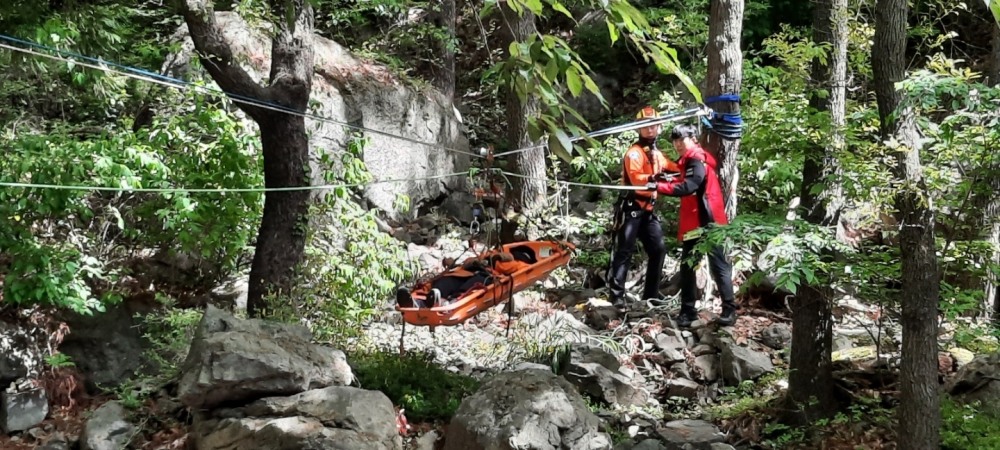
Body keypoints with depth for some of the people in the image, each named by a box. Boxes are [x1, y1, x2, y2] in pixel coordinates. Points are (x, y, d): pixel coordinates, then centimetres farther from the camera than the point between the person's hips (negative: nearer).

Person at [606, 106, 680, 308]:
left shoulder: (656, 153, 17)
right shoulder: (634, 153, -11)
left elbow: (671, 167, 33)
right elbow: (636, 178, -26)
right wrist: (653, 179, -41)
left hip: (648, 210, 9)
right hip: (631, 209, -9)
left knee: (658, 249, 8)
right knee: (624, 252, -10)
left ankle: (651, 293, 18)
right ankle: (616, 295, -11)